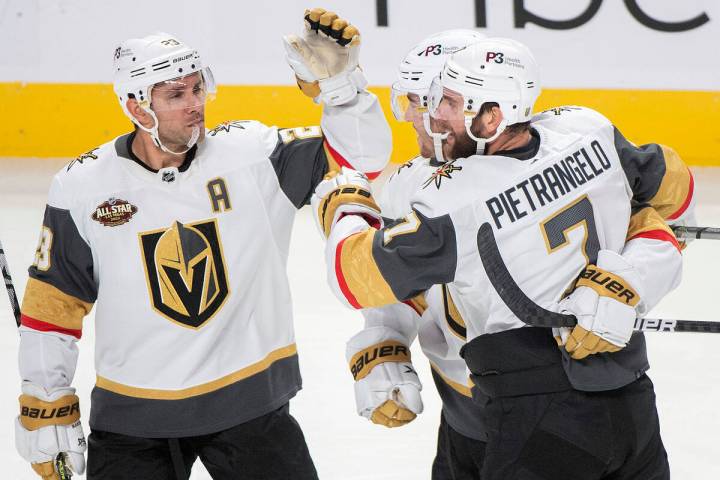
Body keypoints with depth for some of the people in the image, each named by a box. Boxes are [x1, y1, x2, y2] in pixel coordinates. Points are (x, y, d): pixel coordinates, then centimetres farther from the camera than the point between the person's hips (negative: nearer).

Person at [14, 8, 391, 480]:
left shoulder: (252, 154, -6)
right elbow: (54, 306, 1)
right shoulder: (81, 188, -6)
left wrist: (337, 81, -23)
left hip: (251, 401, 0)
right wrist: (45, 407, 3)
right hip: (132, 418, 0)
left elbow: (359, 156, -7)